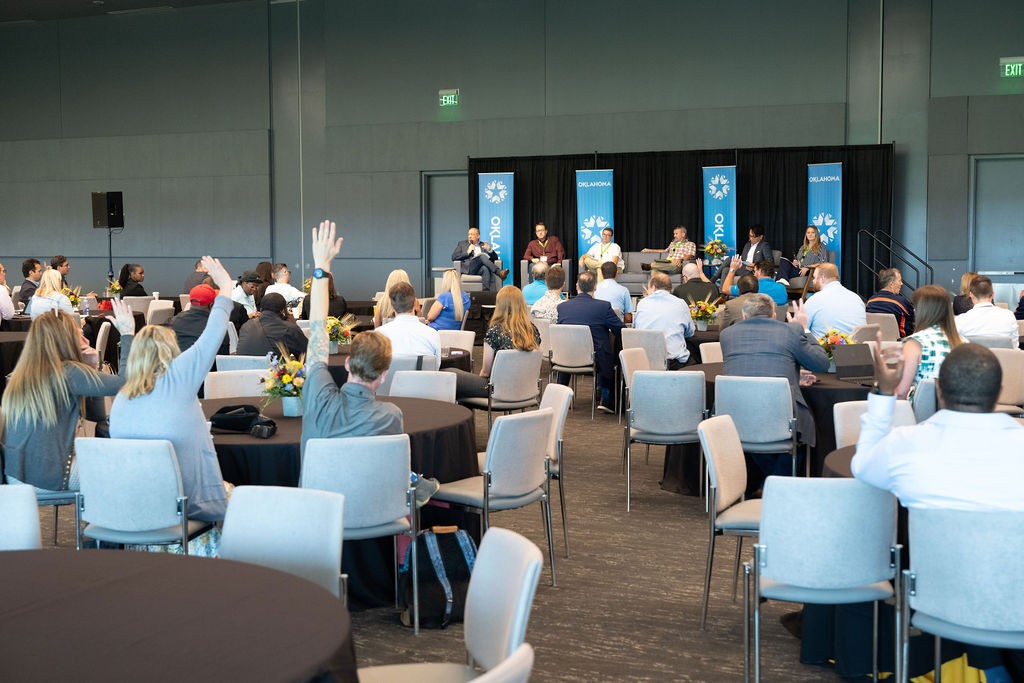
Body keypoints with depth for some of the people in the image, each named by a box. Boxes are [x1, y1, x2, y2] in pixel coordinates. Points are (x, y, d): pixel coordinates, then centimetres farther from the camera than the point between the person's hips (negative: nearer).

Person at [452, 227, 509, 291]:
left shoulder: (483, 245, 26)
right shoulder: (462, 244, 22)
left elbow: (495, 258, 20)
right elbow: (453, 257, 9)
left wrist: (489, 250, 0)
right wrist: (467, 252, -3)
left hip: (481, 268, 2)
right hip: (468, 268, -2)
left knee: (485, 269, -38)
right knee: (482, 256, -31)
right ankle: (500, 272, -45)